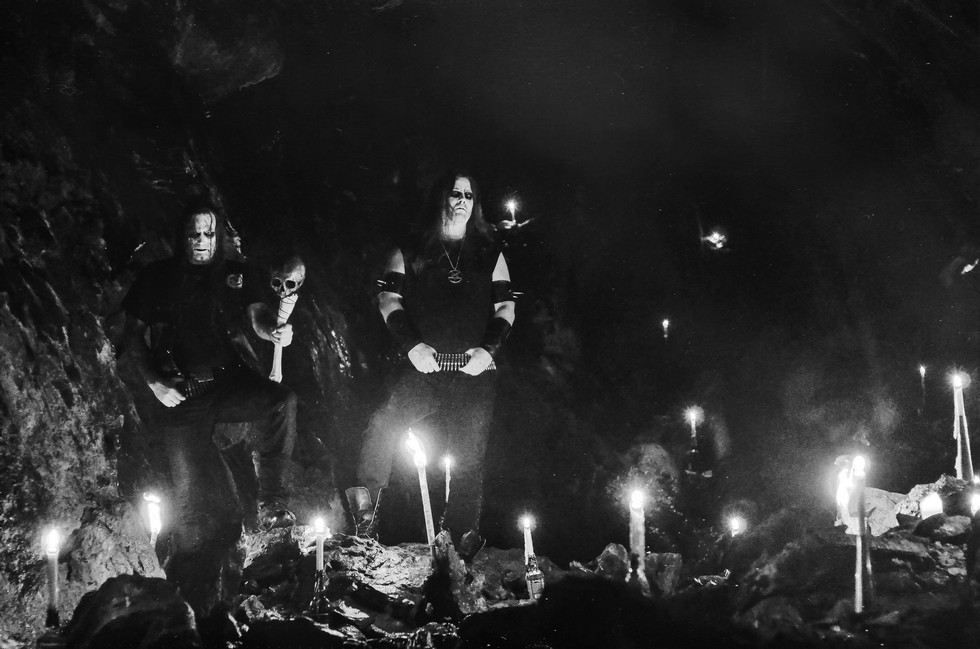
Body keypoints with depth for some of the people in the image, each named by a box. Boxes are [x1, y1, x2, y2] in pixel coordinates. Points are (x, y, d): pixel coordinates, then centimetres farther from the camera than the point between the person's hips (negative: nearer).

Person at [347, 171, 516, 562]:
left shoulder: (489, 255, 16)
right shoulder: (410, 253, 12)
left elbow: (505, 307, 14)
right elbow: (389, 300, 6)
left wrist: (489, 349, -3)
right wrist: (412, 346, -8)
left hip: (474, 370, 2)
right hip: (423, 367, -1)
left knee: (469, 455, 0)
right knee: (385, 424, -27)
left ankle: (463, 535, 11)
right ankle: (365, 509, -17)